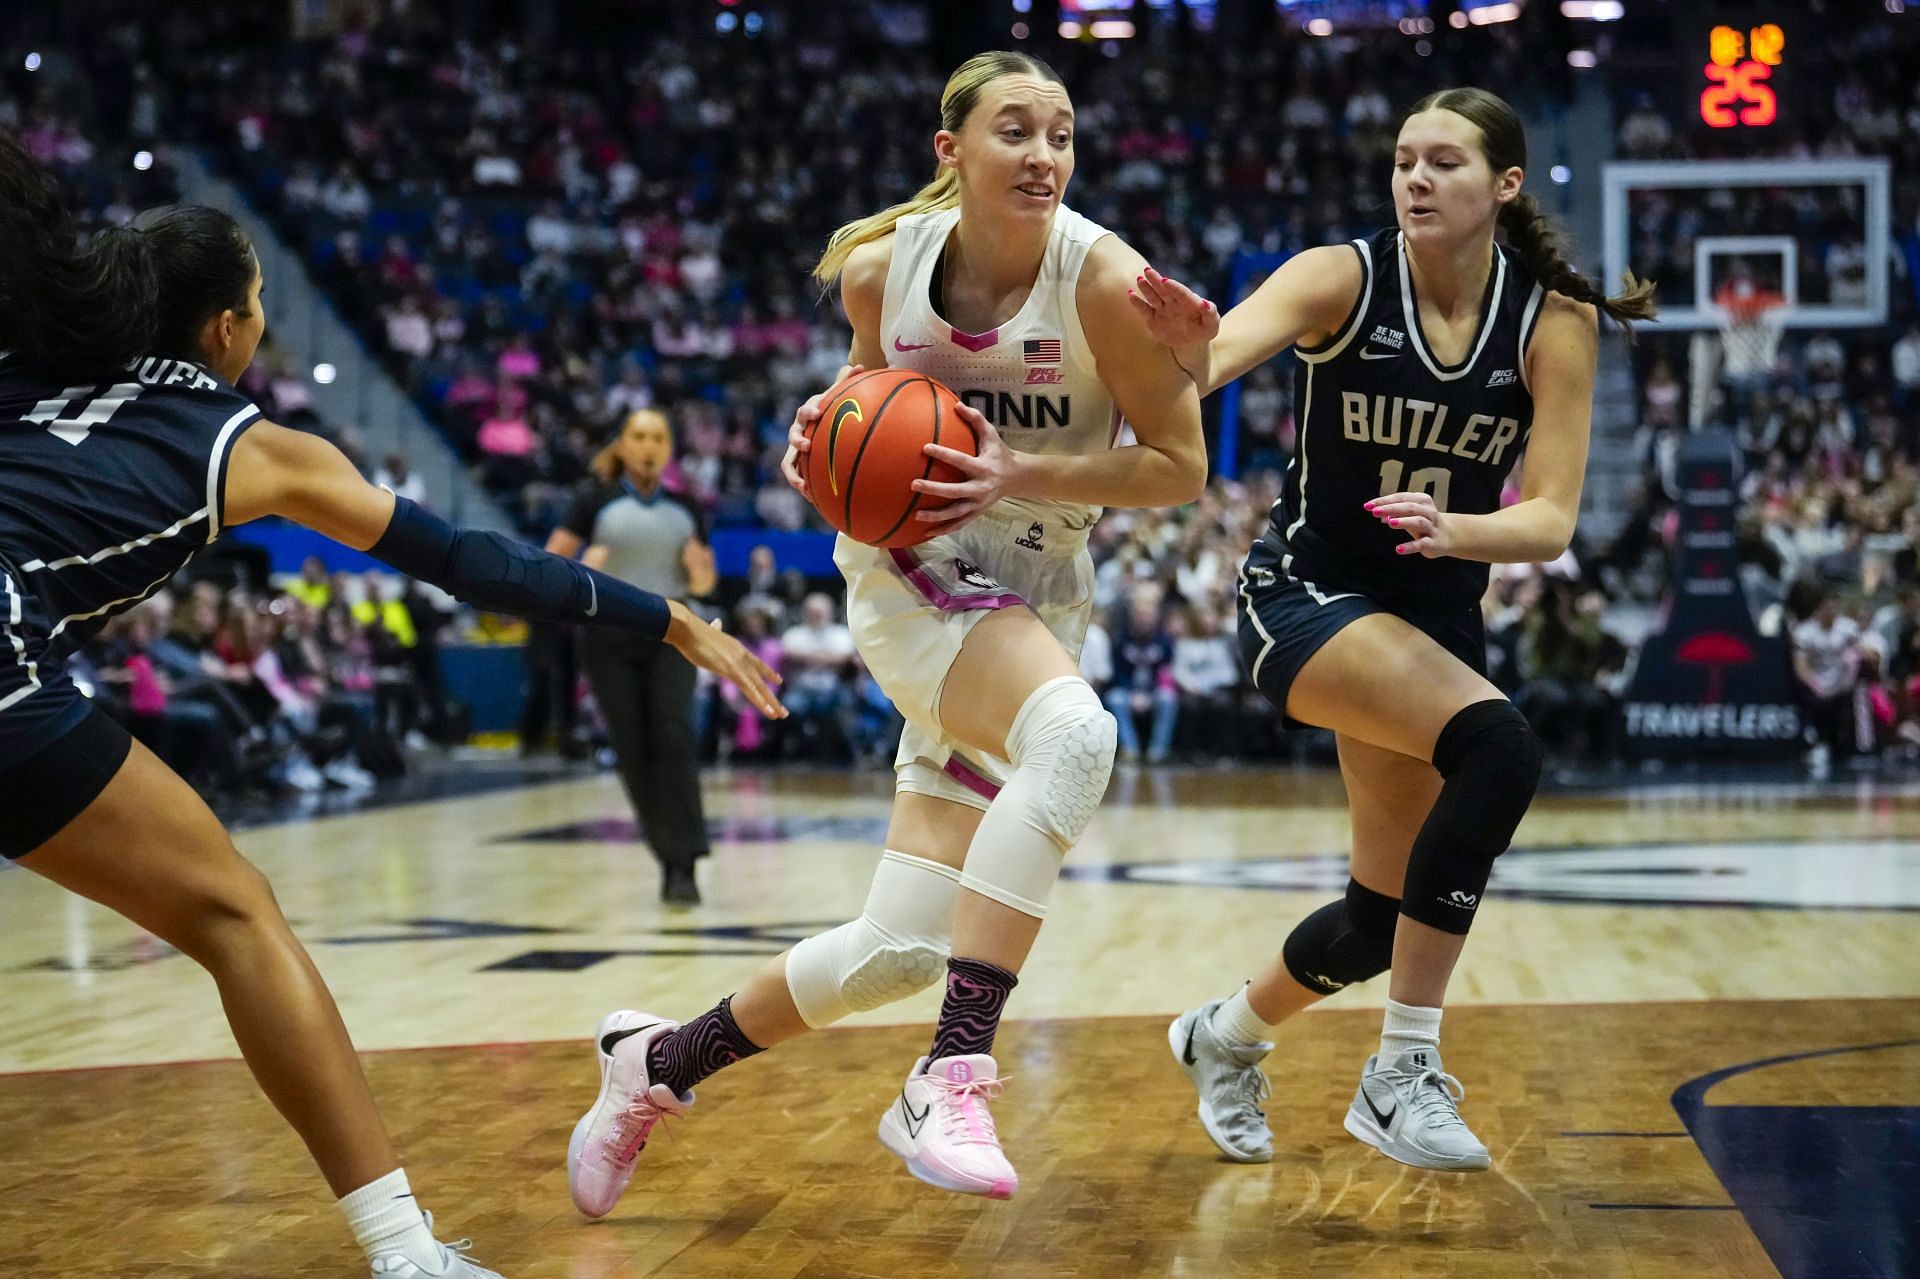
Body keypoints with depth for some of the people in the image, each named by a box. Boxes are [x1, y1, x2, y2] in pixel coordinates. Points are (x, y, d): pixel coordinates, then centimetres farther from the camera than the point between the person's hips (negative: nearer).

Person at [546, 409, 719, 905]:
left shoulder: (686, 508, 10)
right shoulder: (596, 501, 2)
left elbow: (704, 583, 16)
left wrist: (701, 576, -7)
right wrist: (581, 573, -21)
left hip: (670, 634, 1)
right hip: (611, 636, -1)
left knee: (674, 739, -16)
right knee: (632, 752, -2)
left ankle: (684, 866, -18)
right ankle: (669, 858, 13)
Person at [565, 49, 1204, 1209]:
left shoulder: (1105, 281, -16)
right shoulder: (880, 266, -8)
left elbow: (1180, 467, -11)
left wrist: (1023, 473, -23)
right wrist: (829, 434, -9)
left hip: (1037, 605, 1)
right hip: (911, 577, -1)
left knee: (898, 950, 0)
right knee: (1075, 732, -36)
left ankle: (661, 1062, 25)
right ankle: (952, 1079, -33)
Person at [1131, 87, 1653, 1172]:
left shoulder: (1554, 323, -7)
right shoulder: (1343, 279, -14)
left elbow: (1551, 521, -12)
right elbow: (1214, 354, -32)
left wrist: (1455, 530, -32)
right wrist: (1187, 357, -56)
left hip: (1439, 620, 5)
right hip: (1309, 595, -5)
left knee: (1391, 908, 10)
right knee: (1498, 748, -32)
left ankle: (1228, 1037, 42)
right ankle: (1404, 1074, -23)